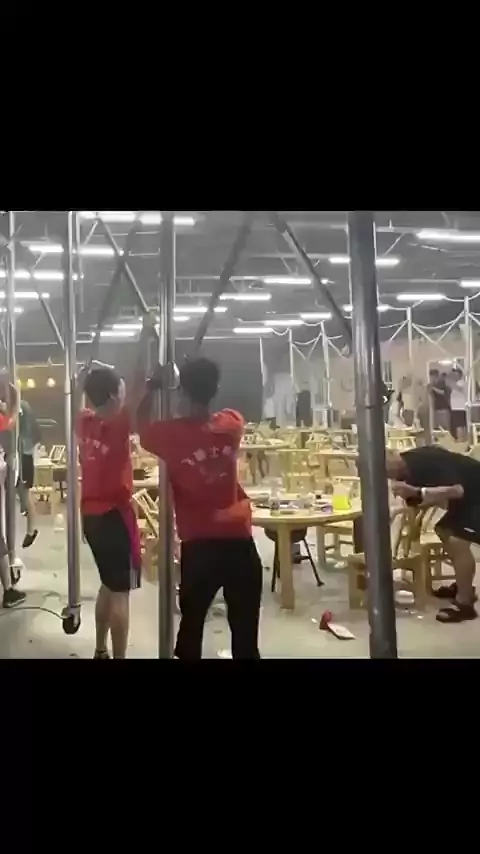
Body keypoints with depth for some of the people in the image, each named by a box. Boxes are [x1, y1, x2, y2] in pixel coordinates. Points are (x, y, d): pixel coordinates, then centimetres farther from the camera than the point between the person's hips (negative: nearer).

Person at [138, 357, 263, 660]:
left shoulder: (171, 434, -7)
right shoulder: (232, 425, -1)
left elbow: (142, 426, 15)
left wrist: (153, 387, 22)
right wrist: (202, 379, 30)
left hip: (199, 545, -1)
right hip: (240, 542, 2)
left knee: (191, 626, 15)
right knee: (245, 632, 10)